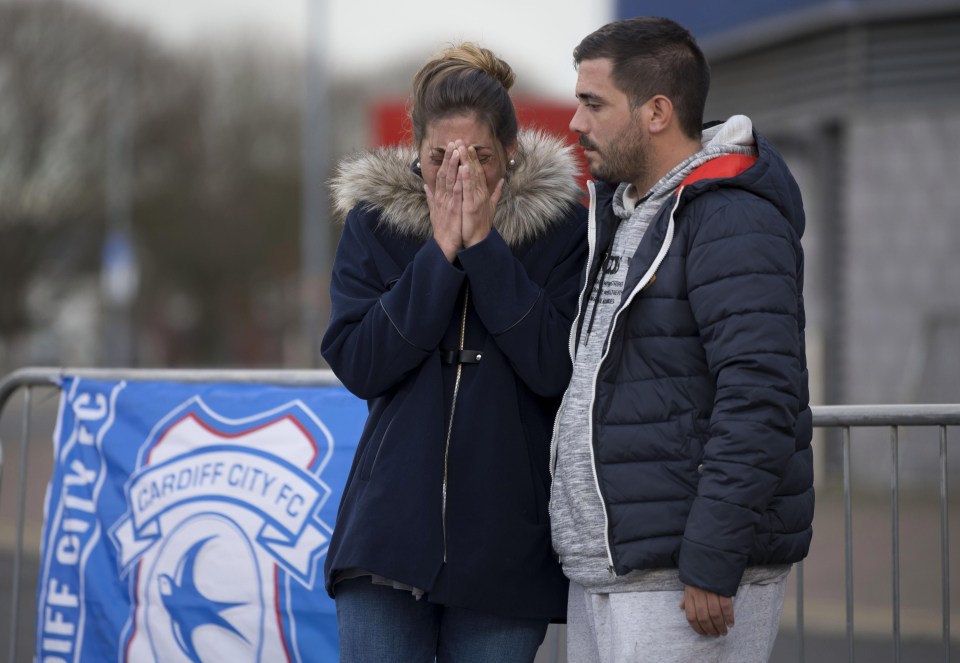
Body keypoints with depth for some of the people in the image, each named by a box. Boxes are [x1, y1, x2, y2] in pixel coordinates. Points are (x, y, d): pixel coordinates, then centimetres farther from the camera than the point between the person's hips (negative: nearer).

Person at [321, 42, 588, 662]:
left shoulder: (561, 227, -1)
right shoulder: (375, 221, 3)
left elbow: (558, 367, -13)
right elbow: (357, 364, -6)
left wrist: (483, 246, -15)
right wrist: (440, 253, -12)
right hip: (390, 533, 1)